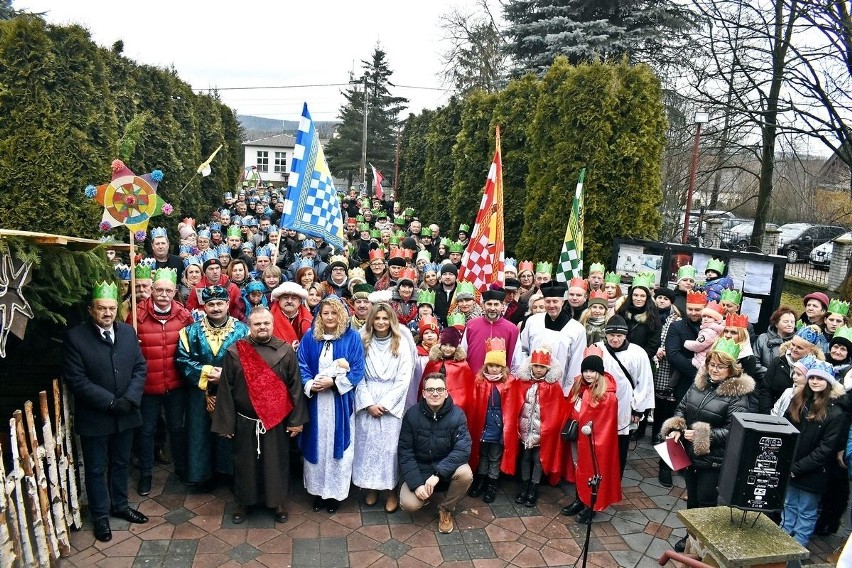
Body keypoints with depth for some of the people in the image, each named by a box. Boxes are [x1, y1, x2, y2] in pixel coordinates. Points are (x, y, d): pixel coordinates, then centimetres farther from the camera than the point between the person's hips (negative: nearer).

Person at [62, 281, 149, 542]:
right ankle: (100, 516, 30)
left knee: (120, 463, 20)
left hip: (125, 413, 4)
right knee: (96, 469, 13)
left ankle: (119, 505, 39)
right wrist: (110, 401, -19)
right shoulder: (75, 337, -13)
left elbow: (140, 367, 1)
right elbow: (76, 379, -16)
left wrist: (129, 398, -13)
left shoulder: (128, 332, 0)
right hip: (94, 416, -4)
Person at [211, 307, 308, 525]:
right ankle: (242, 503, 35)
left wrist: (297, 419, -5)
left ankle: (278, 503, 32)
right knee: (245, 464, 15)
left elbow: (295, 386, -3)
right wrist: (225, 423, -3)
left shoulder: (285, 351, -5)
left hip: (277, 421, 0)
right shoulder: (235, 352, -5)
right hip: (245, 422, 0)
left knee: (276, 463, 13)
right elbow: (225, 389, -3)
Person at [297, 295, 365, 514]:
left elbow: (357, 371, -6)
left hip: (340, 402, -2)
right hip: (315, 401, 2)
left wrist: (333, 382, -17)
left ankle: (336, 492, 21)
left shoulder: (352, 337, -3)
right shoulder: (310, 337, 4)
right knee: (316, 445, 9)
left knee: (337, 445, 6)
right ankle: (318, 490, 25)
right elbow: (301, 366, 2)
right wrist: (310, 384, -16)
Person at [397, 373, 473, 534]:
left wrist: (438, 474, -32)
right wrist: (417, 484, -22)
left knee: (465, 474, -31)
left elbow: (463, 449, -22)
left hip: (447, 467, 0)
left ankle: (446, 509, -1)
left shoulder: (457, 415, -14)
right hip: (419, 468, 0)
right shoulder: (412, 415, -12)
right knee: (409, 504, -24)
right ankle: (427, 494, 14)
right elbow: (405, 453, -11)